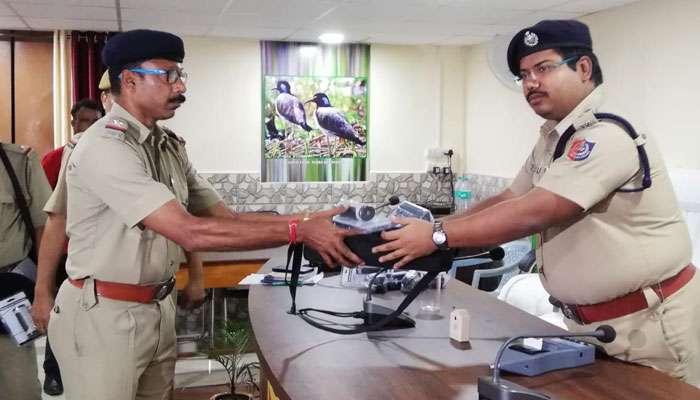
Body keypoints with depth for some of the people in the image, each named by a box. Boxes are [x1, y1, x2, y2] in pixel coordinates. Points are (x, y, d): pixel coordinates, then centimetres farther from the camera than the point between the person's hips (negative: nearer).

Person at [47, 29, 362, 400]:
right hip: (104, 314, -7)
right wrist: (298, 231, -28)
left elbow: (224, 217, 3)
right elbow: (191, 233, -28)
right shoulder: (105, 146, -21)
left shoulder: (169, 147, 6)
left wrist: (307, 220, -9)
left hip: (159, 309, 8)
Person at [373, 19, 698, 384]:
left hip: (649, 323, -8)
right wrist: (437, 226, -2)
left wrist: (438, 237, -24)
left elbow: (532, 214, -29)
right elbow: (508, 200, 12)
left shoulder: (607, 135, -23)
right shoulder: (553, 138, 8)